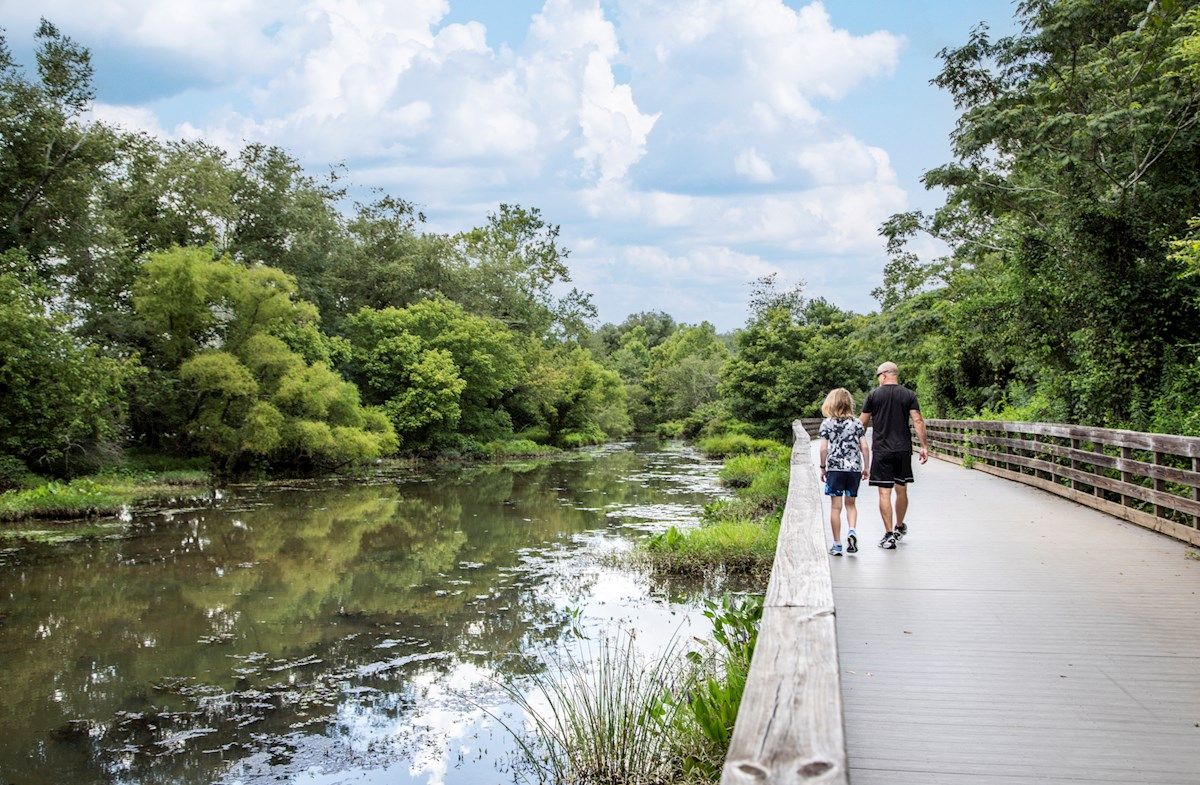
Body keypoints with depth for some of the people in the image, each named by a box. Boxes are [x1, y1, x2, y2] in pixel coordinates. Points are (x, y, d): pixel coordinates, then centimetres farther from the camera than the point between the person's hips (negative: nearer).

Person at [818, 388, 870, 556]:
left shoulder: (827, 423, -3)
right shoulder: (857, 423, 3)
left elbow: (824, 449, -6)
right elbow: (864, 447, 1)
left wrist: (823, 467, 5)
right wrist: (866, 467, 11)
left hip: (834, 468, -2)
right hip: (854, 468, 2)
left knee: (835, 506, 4)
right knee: (850, 503, 17)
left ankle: (837, 544, 6)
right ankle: (852, 530, -7)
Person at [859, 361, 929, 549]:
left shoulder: (874, 395, 0)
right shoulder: (909, 395, 4)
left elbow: (862, 423, 3)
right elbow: (918, 421, -3)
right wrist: (924, 446, 1)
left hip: (881, 450, -3)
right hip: (903, 449, 3)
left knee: (884, 492, -2)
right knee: (901, 490, 17)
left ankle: (889, 535, -5)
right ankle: (900, 527, 35)